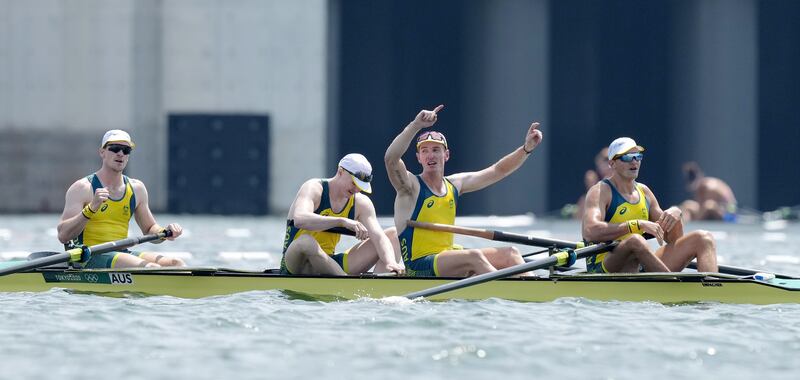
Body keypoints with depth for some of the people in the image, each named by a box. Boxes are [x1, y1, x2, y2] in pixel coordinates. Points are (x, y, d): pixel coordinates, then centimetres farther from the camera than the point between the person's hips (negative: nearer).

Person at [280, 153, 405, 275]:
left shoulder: (361, 203, 4)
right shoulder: (314, 188, -13)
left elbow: (378, 236, -8)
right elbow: (299, 220, -34)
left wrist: (390, 262, -31)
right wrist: (342, 221, -43)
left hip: (328, 263, 6)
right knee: (306, 241, -43)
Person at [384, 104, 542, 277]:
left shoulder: (454, 184, 12)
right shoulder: (411, 186, -7)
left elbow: (498, 171, 16)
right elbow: (391, 158, -27)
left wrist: (527, 148, 3)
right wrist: (417, 125, -36)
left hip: (449, 257, 8)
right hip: (420, 265, -8)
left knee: (509, 253, -7)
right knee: (474, 256, -31)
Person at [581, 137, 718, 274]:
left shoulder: (644, 192, 18)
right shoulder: (600, 191, -3)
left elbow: (673, 239, 20)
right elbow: (589, 232, -23)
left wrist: (675, 214, -4)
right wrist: (637, 225, -27)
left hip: (640, 268, 7)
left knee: (703, 238, -5)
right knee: (635, 240, -40)